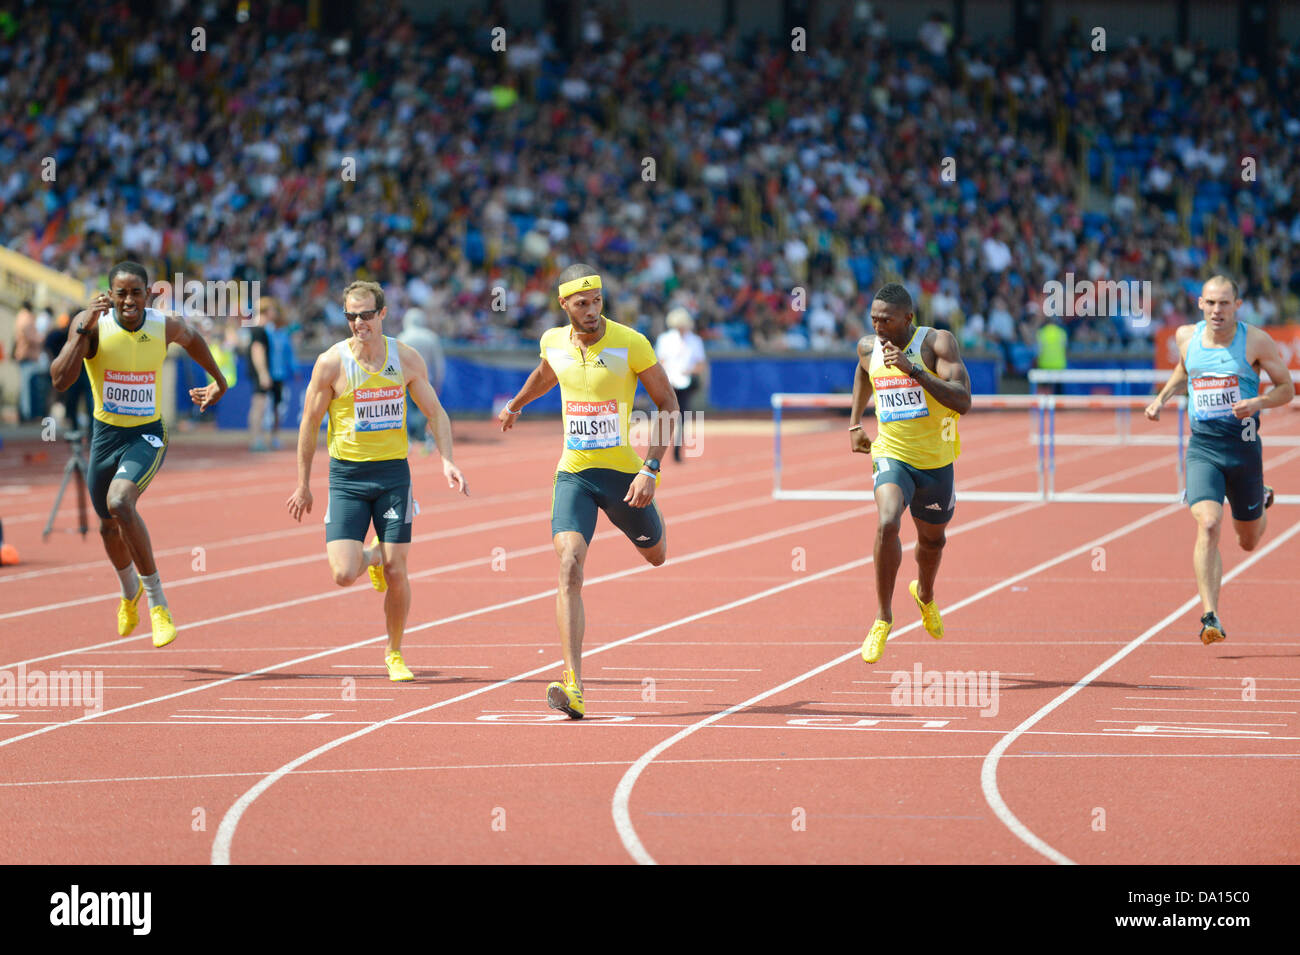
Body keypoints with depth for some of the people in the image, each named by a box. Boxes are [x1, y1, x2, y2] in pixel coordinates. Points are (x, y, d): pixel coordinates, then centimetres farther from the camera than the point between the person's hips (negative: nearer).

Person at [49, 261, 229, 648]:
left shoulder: (166, 326, -12)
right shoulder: (92, 325, -16)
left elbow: (191, 339, 14)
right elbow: (60, 381, -28)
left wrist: (219, 382, 25)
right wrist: (83, 328, -36)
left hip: (148, 435, -2)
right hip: (106, 436, 2)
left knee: (119, 502, -29)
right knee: (109, 526, 19)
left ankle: (157, 601, -18)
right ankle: (130, 592, 52)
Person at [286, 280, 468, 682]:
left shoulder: (406, 358, -1)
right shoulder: (331, 362, -8)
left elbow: (435, 413, 9)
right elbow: (309, 424, 1)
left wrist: (447, 461, -6)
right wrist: (303, 484, 2)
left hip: (393, 472, 1)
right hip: (347, 474, -1)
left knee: (396, 571, -2)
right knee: (344, 575, -12)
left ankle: (394, 652, 19)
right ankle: (370, 556, 26)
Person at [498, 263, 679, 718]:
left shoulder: (630, 344, -13)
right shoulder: (554, 342, -1)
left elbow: (667, 404, -7)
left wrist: (651, 468, -16)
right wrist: (516, 404, 43)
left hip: (623, 471, -1)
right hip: (573, 472, 1)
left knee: (655, 555, 21)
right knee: (569, 566, -18)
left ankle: (651, 520, 63)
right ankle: (573, 683, -25)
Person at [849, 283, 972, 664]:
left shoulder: (937, 343, -16)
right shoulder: (868, 348, -3)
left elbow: (962, 402, -27)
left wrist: (914, 370, -34)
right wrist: (854, 424, 19)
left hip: (936, 461, 0)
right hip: (892, 456, 0)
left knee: (932, 540, 19)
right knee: (887, 524, -28)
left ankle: (924, 594, 55)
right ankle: (884, 618, -16)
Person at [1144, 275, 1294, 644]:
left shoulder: (1256, 341, -7)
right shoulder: (1187, 337, 2)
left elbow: (1287, 388, -1)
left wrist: (1257, 402, -19)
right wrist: (1162, 398, 10)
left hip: (1244, 448, -1)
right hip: (1203, 448, 1)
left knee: (1249, 541, 15)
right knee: (1208, 525, -22)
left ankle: (1261, 500, 53)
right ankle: (1210, 617, -23)